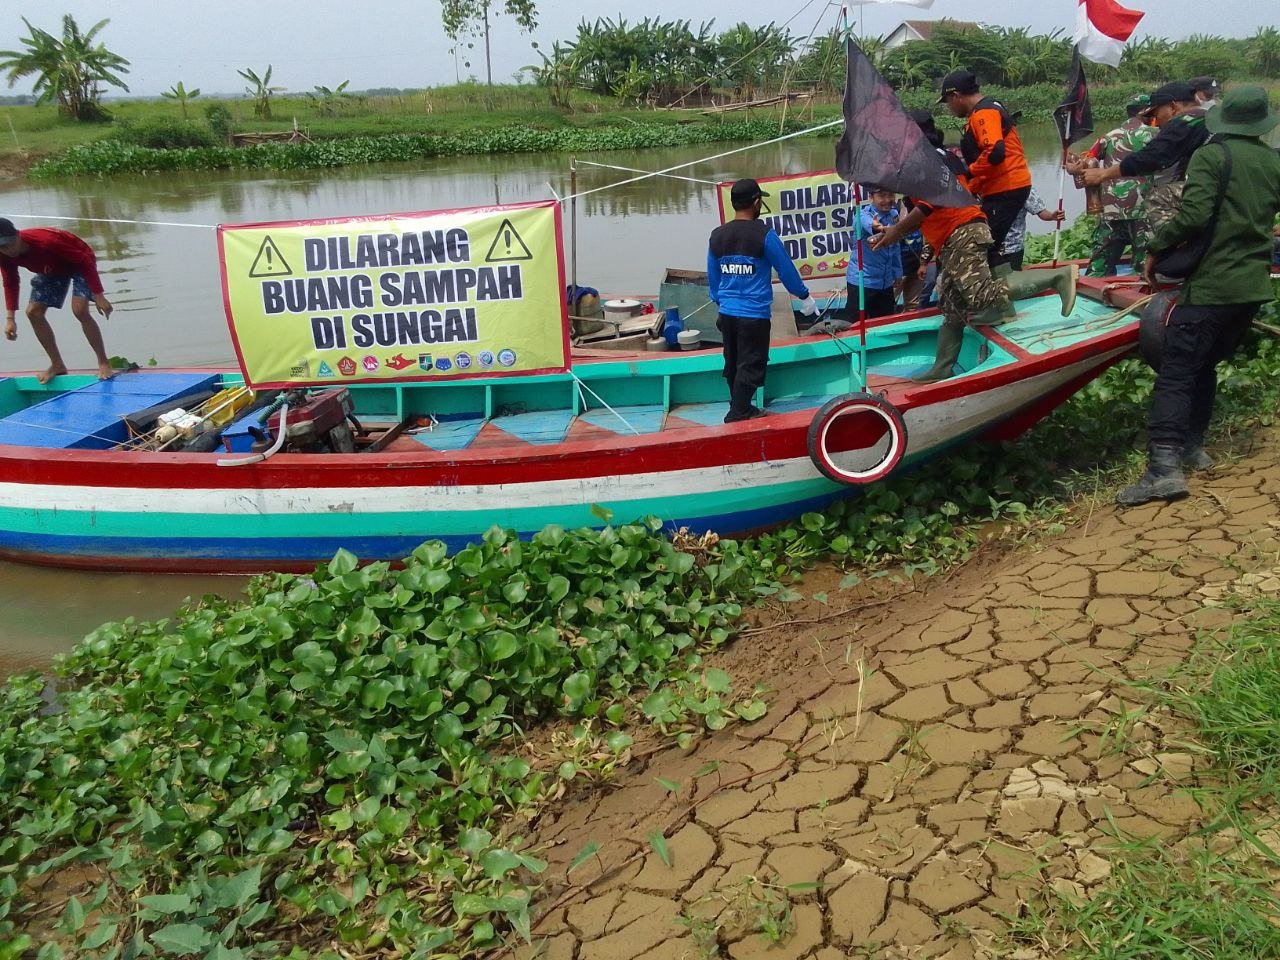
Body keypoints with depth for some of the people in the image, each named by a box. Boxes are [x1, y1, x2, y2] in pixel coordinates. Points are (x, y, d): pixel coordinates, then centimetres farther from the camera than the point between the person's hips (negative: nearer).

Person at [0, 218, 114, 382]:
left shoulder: (46, 241, -40)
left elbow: (85, 261, -33)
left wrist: (98, 296, -33)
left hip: (79, 262, -7)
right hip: (52, 269, 7)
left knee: (79, 310, -26)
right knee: (33, 312, -2)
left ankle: (104, 363, -15)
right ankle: (57, 365, 10)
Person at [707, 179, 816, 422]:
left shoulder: (717, 236, 4)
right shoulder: (764, 235, -11)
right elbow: (786, 270, -2)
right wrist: (805, 296, 12)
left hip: (727, 314, 6)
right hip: (754, 315, -6)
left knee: (732, 365, 16)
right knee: (750, 367, 0)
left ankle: (740, 408, 28)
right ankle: (737, 416, -1)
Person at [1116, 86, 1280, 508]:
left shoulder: (1211, 156, -8)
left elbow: (1193, 216, -19)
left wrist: (1156, 247, -6)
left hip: (1211, 285, -7)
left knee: (1177, 371, -10)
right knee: (1206, 365, 20)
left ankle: (1164, 466, -21)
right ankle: (1192, 445, 24)